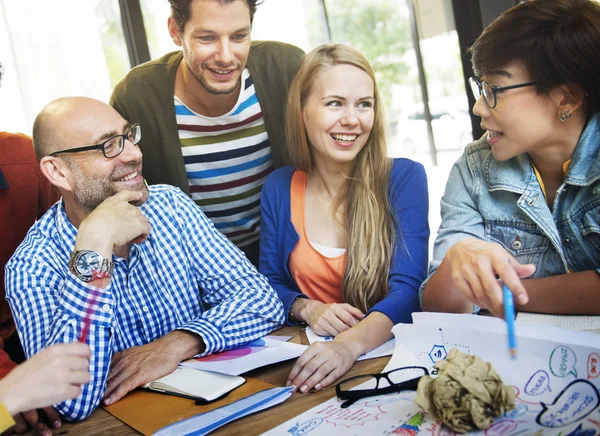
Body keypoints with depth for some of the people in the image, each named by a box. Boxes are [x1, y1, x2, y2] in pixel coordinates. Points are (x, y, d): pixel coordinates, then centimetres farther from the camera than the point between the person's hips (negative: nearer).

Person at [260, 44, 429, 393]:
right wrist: (307, 309, -11)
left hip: (392, 350, -2)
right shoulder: (278, 188, 4)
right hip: (312, 350, 2)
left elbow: (407, 289, -16)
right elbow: (269, 283, 11)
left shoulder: (404, 178, -6)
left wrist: (350, 345, -34)